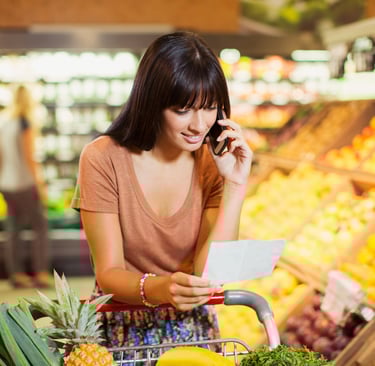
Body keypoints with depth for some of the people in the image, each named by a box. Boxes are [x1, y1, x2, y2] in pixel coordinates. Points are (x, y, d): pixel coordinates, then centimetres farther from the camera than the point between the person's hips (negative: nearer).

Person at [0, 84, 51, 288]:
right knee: (40, 226, 2)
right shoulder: (25, 123, -13)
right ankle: (41, 273, 0)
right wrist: (40, 183, -10)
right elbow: (29, 158, -16)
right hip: (24, 182, -7)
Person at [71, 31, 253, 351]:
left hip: (194, 328, 2)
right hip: (123, 331, -2)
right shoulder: (103, 159, -11)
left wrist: (235, 187, -16)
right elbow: (109, 274, -12)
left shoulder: (215, 163, -3)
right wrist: (157, 289, -32)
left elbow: (206, 274, -10)